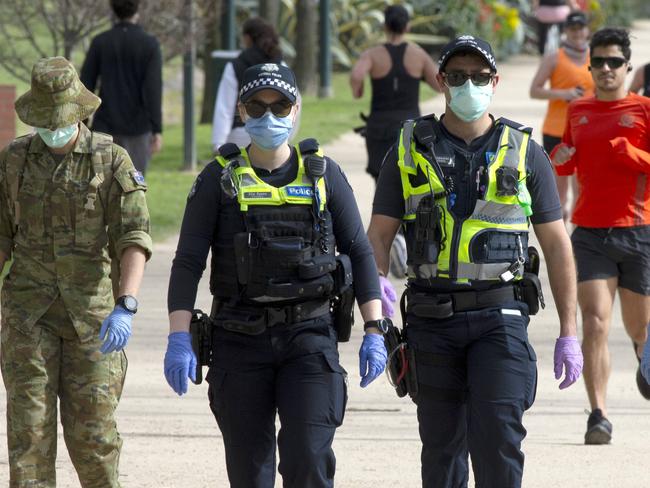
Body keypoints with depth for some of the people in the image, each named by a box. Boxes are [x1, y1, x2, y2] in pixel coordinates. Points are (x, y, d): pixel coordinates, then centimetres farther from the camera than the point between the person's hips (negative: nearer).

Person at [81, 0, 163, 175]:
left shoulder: (100, 42, 0)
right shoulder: (149, 44, -5)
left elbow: (86, 86, 1)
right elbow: (153, 89, -12)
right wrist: (157, 131, -12)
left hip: (106, 127, 1)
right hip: (137, 128, -1)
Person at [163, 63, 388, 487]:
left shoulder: (323, 175, 6)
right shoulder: (219, 180, 2)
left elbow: (359, 253, 8)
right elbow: (188, 262, -2)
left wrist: (374, 331, 0)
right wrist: (179, 338, -13)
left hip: (310, 338, 0)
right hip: (240, 341, 0)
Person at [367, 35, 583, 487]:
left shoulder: (524, 153, 5)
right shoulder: (410, 150, 7)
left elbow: (556, 244, 8)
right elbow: (380, 233, 5)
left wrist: (569, 332, 3)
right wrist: (375, 280, -19)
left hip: (500, 316, -2)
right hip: (431, 319, 2)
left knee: (498, 433, -16)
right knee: (441, 446, 7)